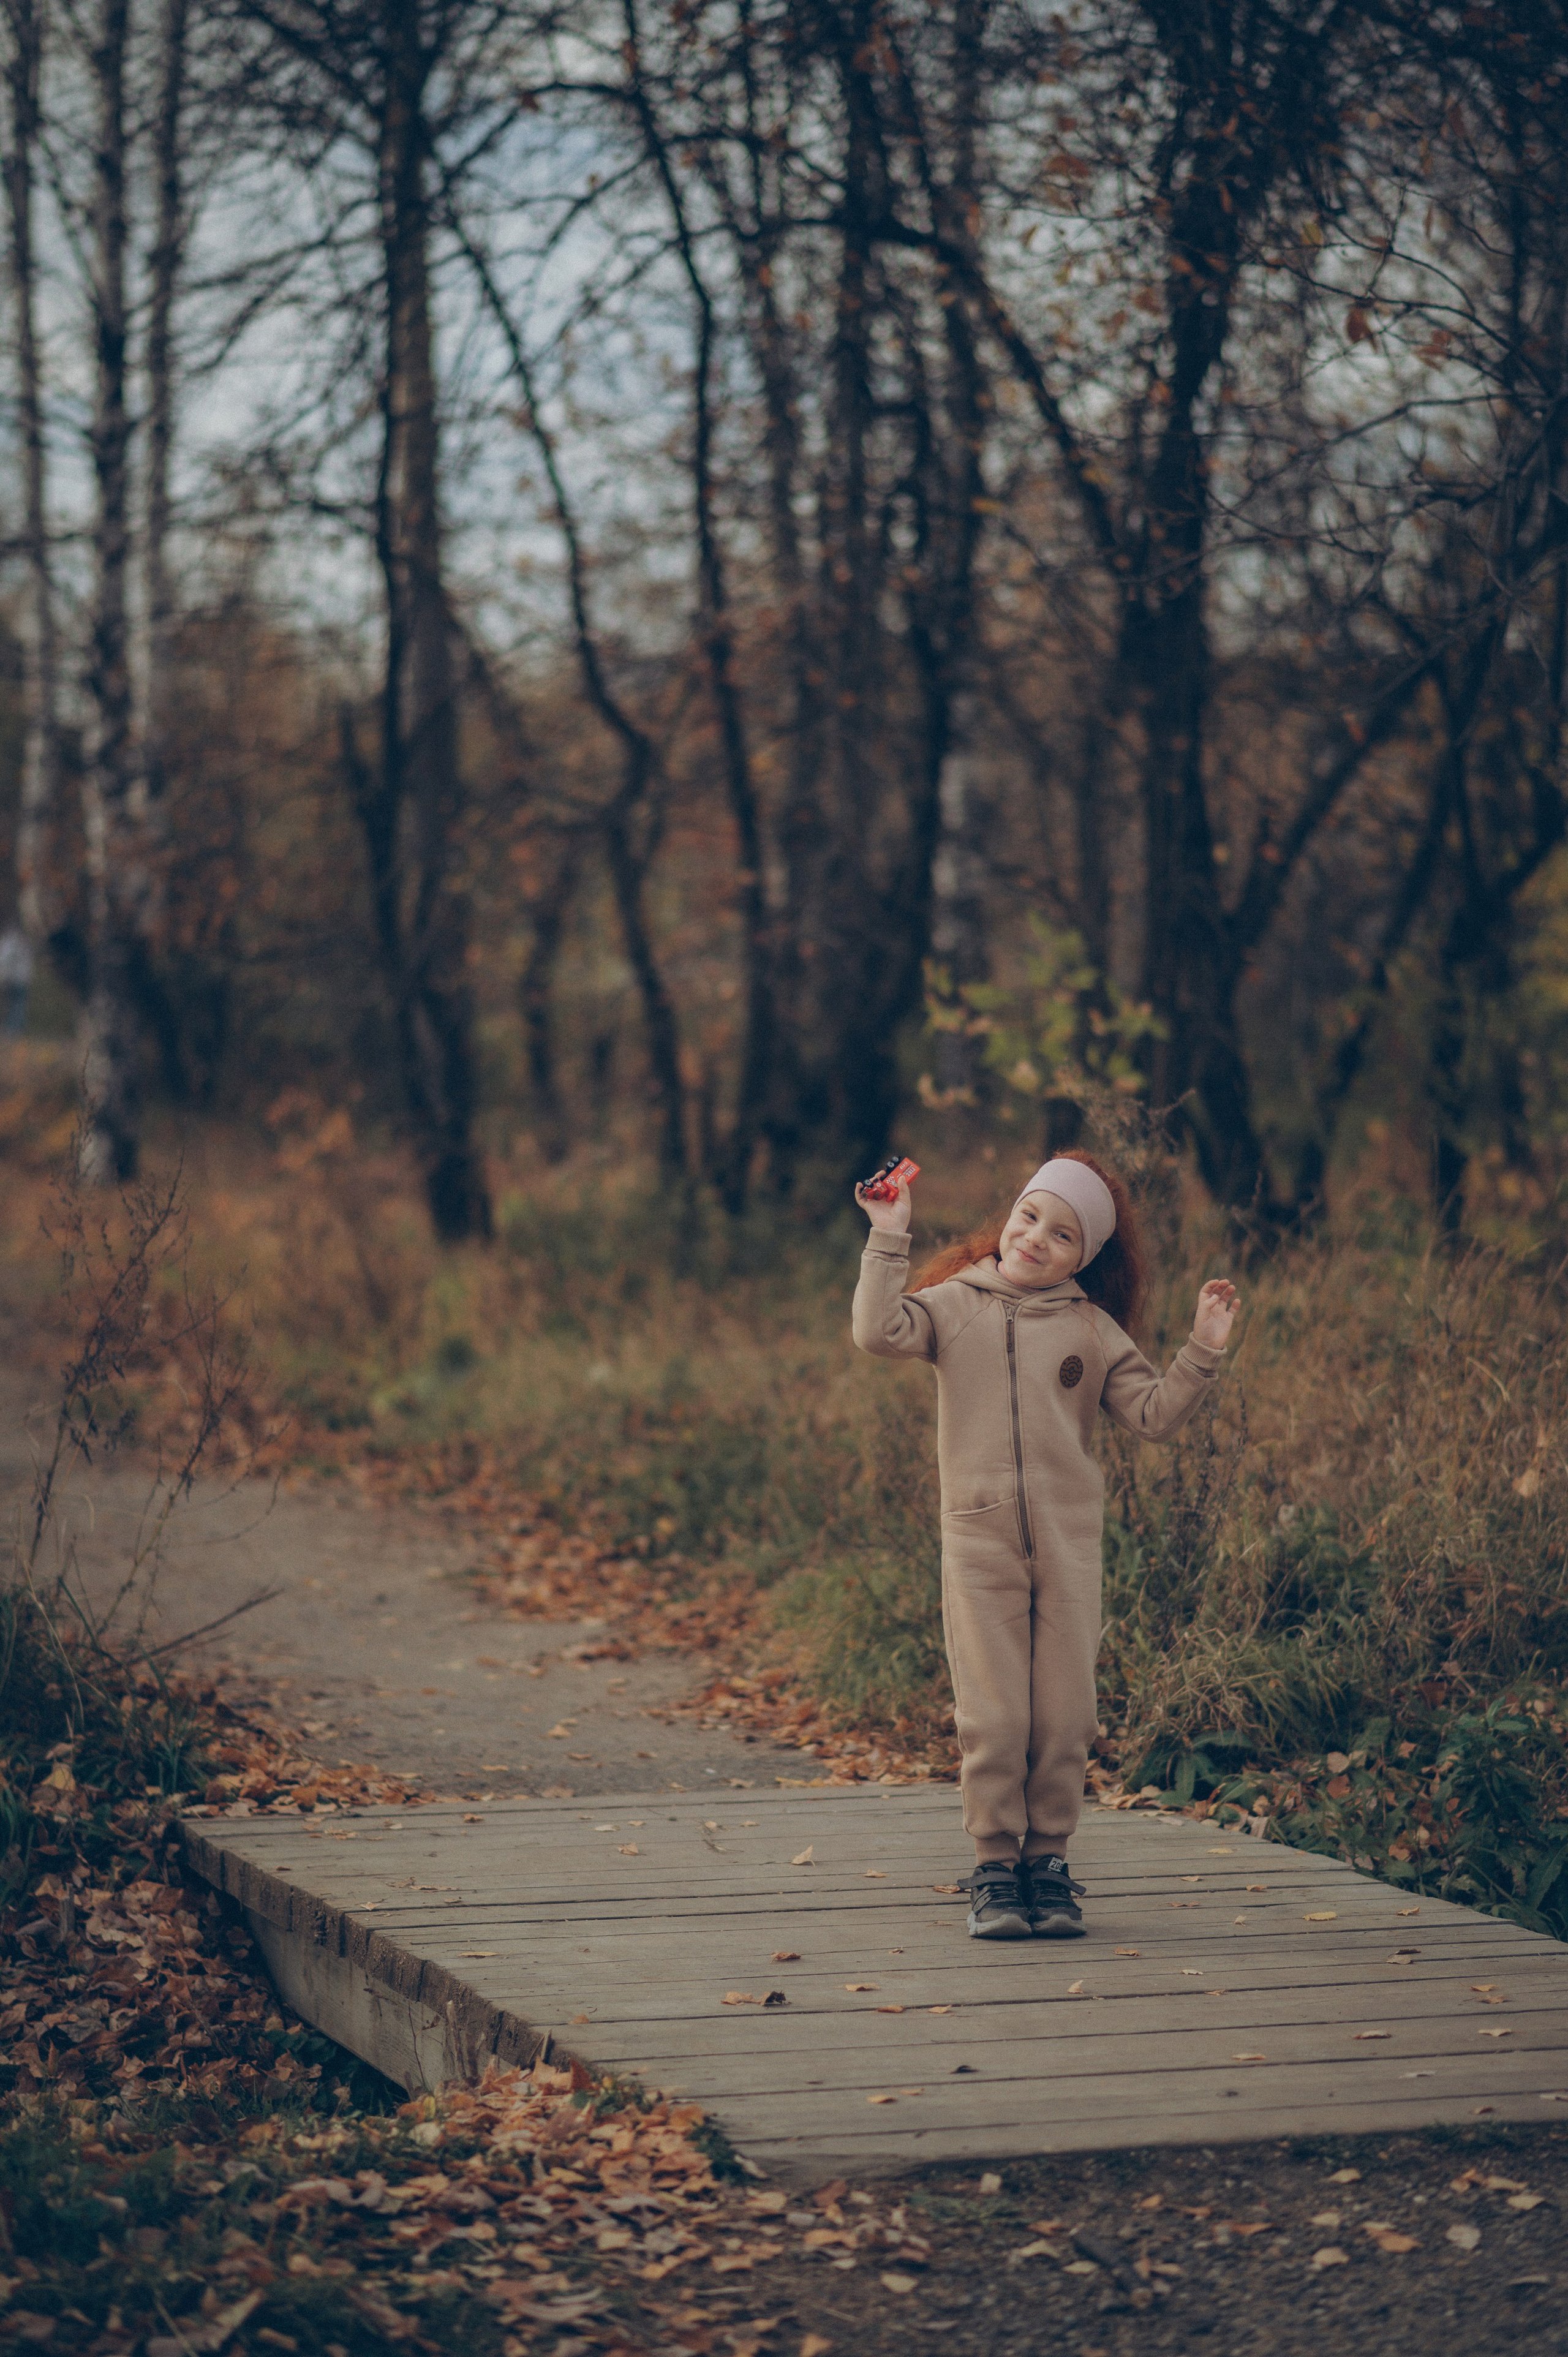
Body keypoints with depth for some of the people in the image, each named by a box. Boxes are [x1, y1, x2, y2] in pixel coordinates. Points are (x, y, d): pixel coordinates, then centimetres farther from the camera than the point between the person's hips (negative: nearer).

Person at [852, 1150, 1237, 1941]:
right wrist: (889, 1238, -14)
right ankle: (996, 1867, 10)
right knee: (991, 1715, -1)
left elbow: (1151, 1415, 5)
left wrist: (1202, 1351, -5)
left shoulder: (1091, 1328, 8)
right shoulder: (955, 1305, 5)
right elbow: (879, 1332, -12)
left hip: (1069, 1542, 2)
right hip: (978, 1541, -1)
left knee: (1063, 1714, 3)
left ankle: (1048, 1861, 16)